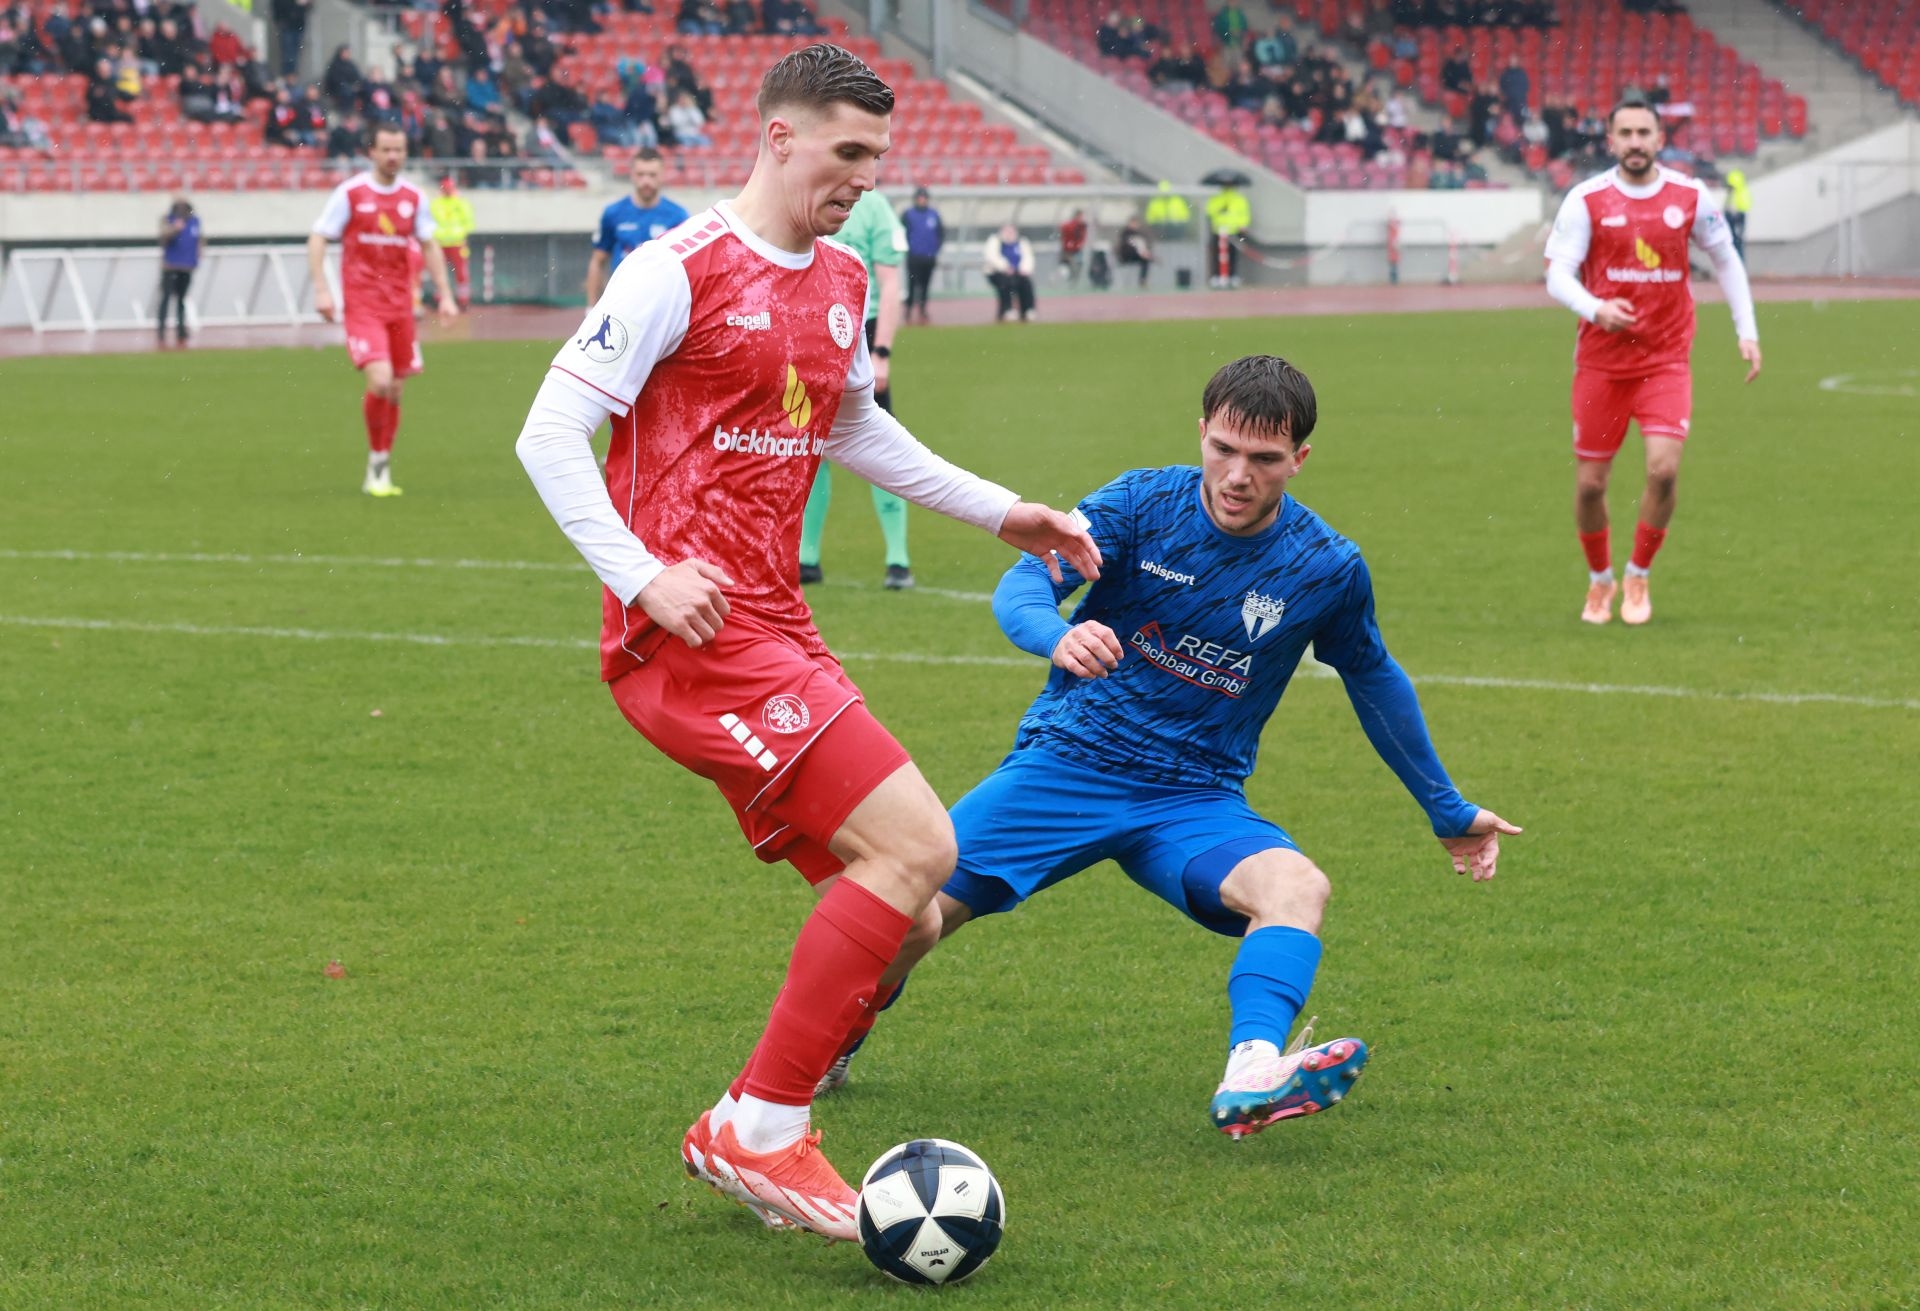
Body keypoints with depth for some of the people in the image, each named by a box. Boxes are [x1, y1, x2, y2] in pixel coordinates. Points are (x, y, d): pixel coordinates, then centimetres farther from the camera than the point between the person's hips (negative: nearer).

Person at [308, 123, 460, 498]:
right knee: (380, 380, -19)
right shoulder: (350, 193, -5)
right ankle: (377, 464, -1)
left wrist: (445, 295, 10)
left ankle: (383, 470, 20)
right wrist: (321, 289, -12)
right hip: (362, 304, -4)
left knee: (396, 389, 6)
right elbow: (318, 238, -2)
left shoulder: (413, 197, 7)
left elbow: (429, 245, 16)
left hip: (400, 305, 4)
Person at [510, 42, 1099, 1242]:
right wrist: (644, 576, -22)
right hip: (694, 637, -9)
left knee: (900, 915, 7)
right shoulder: (679, 273, -10)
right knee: (914, 844, -18)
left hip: (775, 634, 9)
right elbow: (550, 434, -12)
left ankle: (743, 1140, 17)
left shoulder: (842, 281, 15)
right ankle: (761, 1133, -11)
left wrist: (999, 512, 29)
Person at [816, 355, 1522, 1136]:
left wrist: (1449, 812, 25)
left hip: (1195, 801, 1)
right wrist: (1058, 634, -43)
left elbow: (1375, 683, 16)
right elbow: (1022, 585, -18)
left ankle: (1251, 1077, -54)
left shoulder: (1328, 570, -2)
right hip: (1066, 761, -1)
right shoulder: (1144, 503, -7)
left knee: (1298, 886, -32)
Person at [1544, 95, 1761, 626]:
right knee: (1590, 483, 2)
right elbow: (1558, 274, -9)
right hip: (1601, 362, 0)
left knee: (1664, 469, -16)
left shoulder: (1691, 198, 1)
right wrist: (1596, 309, -29)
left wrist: (1747, 332, 9)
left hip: (1666, 362, 0)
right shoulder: (1586, 200, -5)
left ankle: (1638, 577, 6)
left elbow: (1726, 262, 14)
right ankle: (1599, 580, 28)